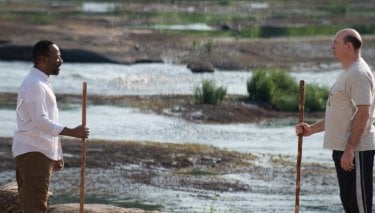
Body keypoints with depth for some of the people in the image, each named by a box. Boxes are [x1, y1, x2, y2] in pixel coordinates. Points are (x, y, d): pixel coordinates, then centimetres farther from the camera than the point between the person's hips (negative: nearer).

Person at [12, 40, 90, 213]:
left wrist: (56, 155, 23)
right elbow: (40, 121, -25)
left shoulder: (42, 83, 18)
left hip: (42, 153, 11)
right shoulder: (34, 85, -16)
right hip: (33, 153, -11)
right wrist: (72, 132, -29)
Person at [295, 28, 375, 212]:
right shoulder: (348, 73, 18)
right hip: (343, 148, 11)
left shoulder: (359, 74, -15)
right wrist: (312, 129, 22)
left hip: (356, 150, -11)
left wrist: (350, 149, -25)